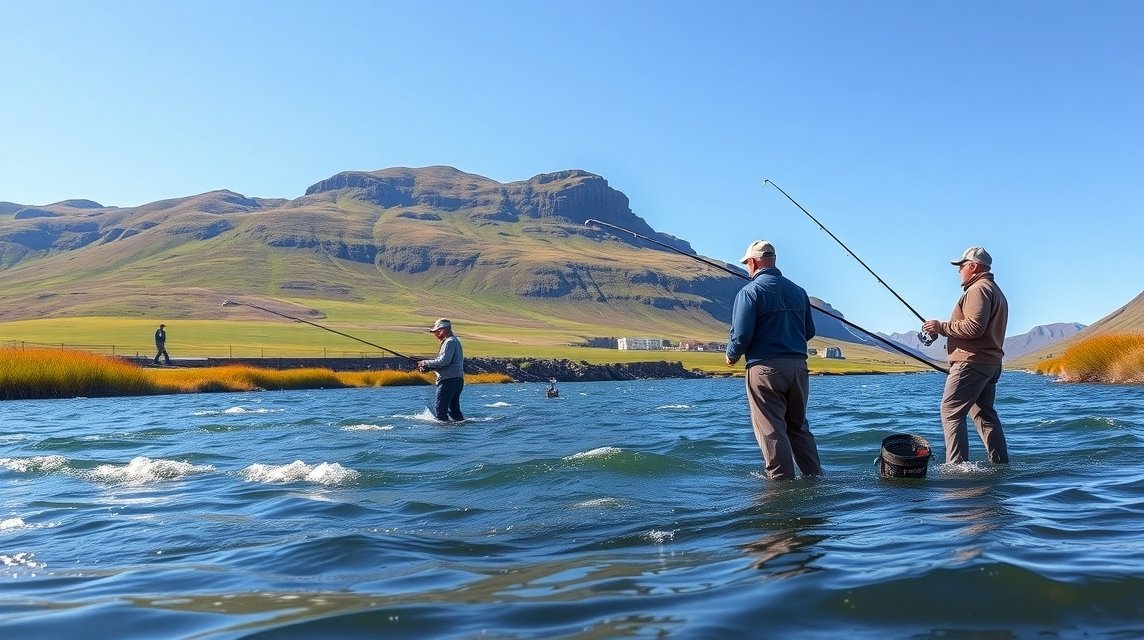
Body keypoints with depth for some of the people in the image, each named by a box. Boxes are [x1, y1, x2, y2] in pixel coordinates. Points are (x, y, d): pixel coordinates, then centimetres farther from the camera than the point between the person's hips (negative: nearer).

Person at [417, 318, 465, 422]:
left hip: (449, 381, -10)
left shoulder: (450, 341, -12)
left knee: (440, 410, -7)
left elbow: (443, 361, -21)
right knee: (454, 410, 14)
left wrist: (425, 363, -9)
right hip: (457, 380, 10)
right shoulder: (455, 340, 21)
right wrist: (427, 367, 9)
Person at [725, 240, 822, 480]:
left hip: (765, 368, -6)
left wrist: (732, 356, 5)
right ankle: (816, 477, 19)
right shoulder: (798, 291, 11)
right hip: (799, 366, 6)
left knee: (771, 431, -1)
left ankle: (783, 481, -1)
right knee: (799, 426, 18)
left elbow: (741, 334, -14)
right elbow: (810, 332, 16)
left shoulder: (750, 292, -9)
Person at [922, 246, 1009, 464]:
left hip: (971, 361, -11)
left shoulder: (978, 289, -10)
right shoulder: (995, 290, 25)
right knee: (984, 414, 16)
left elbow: (974, 327, -22)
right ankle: (1001, 464, 17)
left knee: (951, 411, -11)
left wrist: (942, 327, -13)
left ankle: (956, 466, -14)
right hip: (991, 362, 11)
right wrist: (945, 329, 19)